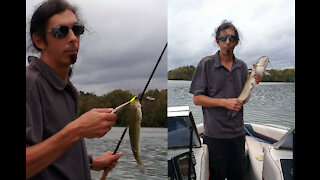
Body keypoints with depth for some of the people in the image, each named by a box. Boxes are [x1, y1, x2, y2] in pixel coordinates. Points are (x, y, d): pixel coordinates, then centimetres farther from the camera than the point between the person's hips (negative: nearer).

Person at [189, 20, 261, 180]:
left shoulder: (242, 66, 7)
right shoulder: (206, 64, -7)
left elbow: (243, 98, 14)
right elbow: (197, 99, -9)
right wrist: (225, 102, -18)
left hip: (237, 132, 4)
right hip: (214, 134, -4)